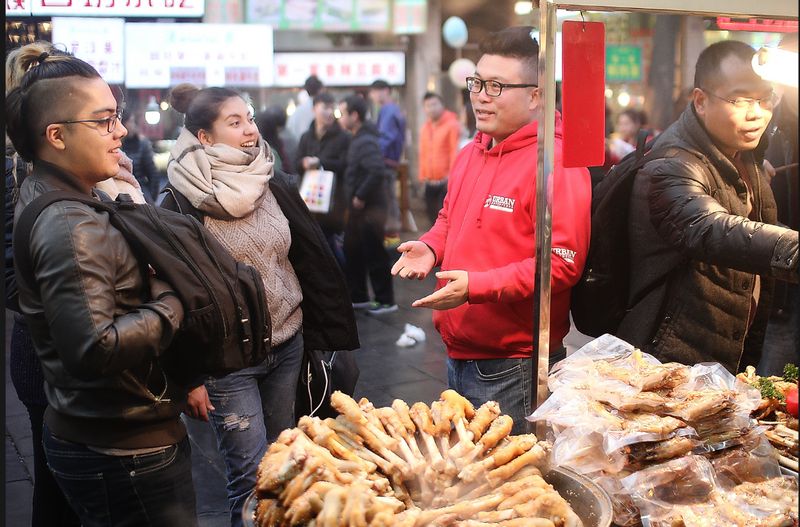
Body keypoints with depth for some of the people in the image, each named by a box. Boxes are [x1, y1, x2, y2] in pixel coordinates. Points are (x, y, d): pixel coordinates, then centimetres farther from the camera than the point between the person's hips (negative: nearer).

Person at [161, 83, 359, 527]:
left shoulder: (275, 186, 4)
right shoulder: (181, 204, -11)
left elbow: (312, 259, 9)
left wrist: (325, 333, 8)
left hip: (288, 345, 5)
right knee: (253, 479, -3)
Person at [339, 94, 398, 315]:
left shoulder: (365, 141, -18)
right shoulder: (358, 139, 12)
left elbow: (378, 172, -30)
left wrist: (361, 196, -22)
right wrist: (355, 198, 12)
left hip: (369, 208, -10)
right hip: (359, 208, 10)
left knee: (374, 255, -2)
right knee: (352, 252, 16)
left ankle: (386, 301, 7)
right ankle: (358, 297, 26)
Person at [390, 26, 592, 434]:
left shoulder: (554, 161, -17)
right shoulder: (470, 154, 10)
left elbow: (562, 262, -23)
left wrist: (476, 286, -27)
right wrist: (430, 247, 3)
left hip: (512, 367, -9)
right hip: (458, 353, 9)